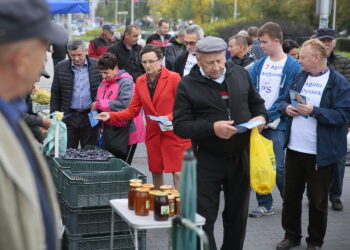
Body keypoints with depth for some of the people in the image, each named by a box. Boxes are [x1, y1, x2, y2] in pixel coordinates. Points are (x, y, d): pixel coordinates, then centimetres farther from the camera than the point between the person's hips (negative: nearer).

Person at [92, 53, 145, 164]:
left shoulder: (125, 82, -13)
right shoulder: (104, 83, 12)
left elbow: (124, 104, -26)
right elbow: (99, 102, 24)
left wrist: (100, 104, -19)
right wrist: (95, 107, -1)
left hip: (125, 131, -8)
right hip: (109, 129, 8)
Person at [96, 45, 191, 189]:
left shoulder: (174, 78, -7)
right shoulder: (140, 81, 8)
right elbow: (132, 110, 7)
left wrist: (169, 117, -22)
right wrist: (110, 116, -5)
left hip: (174, 134, -5)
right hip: (153, 135, 5)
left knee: (178, 173, -6)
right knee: (156, 173, 11)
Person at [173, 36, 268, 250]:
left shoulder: (241, 74, 4)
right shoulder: (187, 85, -8)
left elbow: (256, 102, 17)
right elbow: (180, 125, -12)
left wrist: (261, 117, -6)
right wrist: (212, 128, -26)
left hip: (241, 157, 4)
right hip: (207, 160, -4)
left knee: (237, 215, 17)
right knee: (204, 219, 1)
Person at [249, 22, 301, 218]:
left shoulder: (292, 66, -7)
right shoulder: (259, 65, 10)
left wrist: (269, 117, -14)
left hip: (277, 125, -5)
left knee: (278, 167, -4)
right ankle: (265, 204, 20)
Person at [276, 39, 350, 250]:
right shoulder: (300, 77, 10)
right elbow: (284, 100, 17)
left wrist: (314, 111, -25)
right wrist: (286, 107, -6)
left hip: (321, 153, -6)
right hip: (294, 148, 6)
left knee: (318, 201, 8)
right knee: (291, 196, 15)